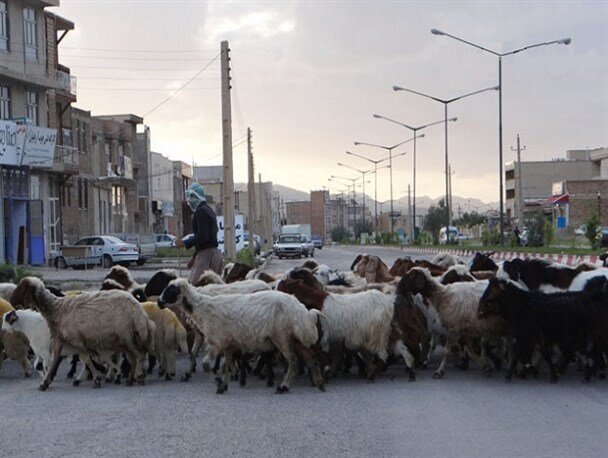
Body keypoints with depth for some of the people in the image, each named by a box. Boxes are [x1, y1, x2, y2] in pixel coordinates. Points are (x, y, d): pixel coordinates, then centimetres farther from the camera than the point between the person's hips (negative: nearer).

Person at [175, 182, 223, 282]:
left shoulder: (201, 211, -12)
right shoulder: (209, 210, 20)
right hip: (214, 252, 10)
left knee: (192, 284, -13)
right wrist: (194, 257, 25)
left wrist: (185, 242, -11)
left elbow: (202, 236, -21)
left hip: (206, 254, -10)